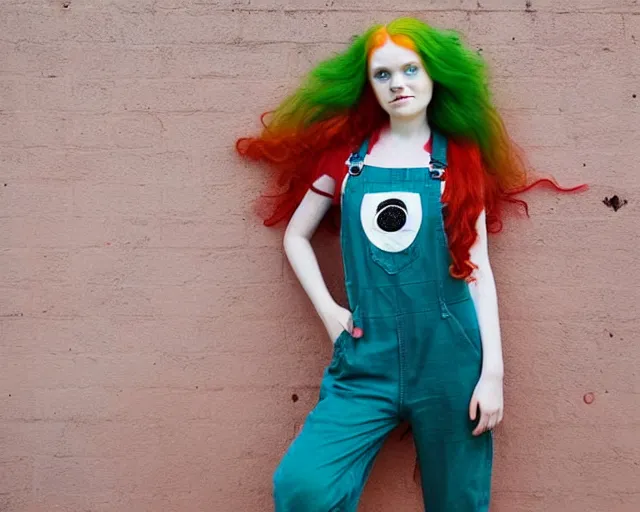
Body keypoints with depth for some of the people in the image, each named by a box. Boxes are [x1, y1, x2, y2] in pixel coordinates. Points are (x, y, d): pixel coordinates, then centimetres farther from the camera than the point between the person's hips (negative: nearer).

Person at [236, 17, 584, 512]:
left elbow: (477, 267, 2)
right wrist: (328, 311, 1)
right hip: (368, 359, 1)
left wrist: (492, 371, -3)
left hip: (449, 358, 0)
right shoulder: (345, 152, 7)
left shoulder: (460, 158, 4)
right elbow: (296, 235, 15)